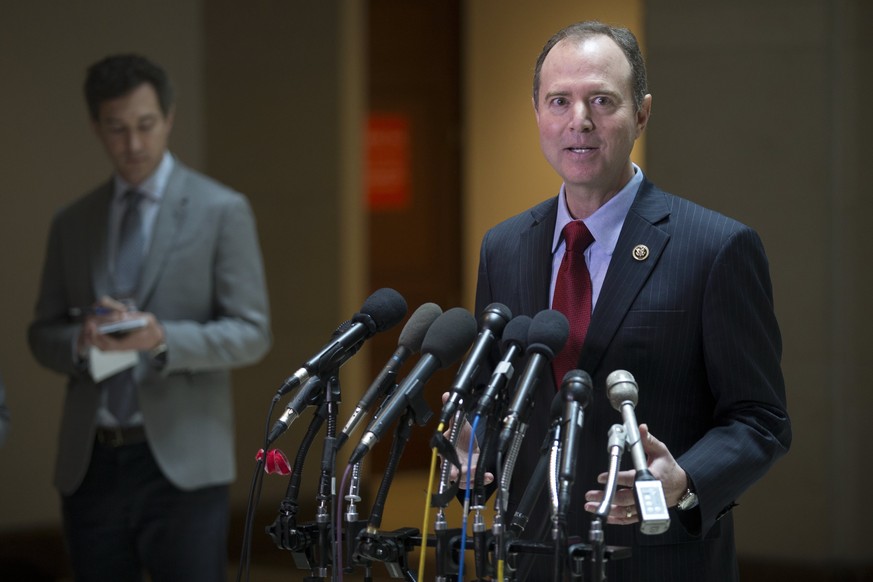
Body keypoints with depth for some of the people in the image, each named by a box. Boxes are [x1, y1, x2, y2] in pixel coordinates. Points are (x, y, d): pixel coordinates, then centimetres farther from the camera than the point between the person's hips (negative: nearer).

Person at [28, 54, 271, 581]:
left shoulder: (221, 211, 1)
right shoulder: (72, 223, 13)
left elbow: (251, 334, -3)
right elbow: (43, 334, 15)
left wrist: (164, 340, -21)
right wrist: (80, 340, -9)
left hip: (181, 464, -4)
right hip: (90, 467, 4)